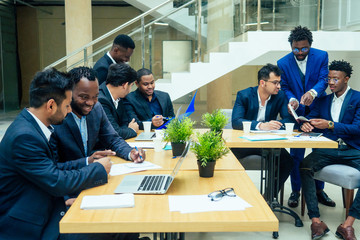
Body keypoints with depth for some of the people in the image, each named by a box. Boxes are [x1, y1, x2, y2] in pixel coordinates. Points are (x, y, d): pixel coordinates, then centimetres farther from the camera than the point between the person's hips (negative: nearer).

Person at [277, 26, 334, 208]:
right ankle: (295, 191, 19)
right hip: (297, 113, -1)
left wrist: (313, 92, -35)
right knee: (296, 155, 4)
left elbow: (324, 79, -14)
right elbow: (285, 87, -2)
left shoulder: (321, 56, -5)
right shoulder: (283, 63, -4)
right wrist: (292, 100, -24)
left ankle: (319, 190, 28)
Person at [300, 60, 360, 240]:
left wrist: (330, 125, -21)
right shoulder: (323, 100, 17)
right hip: (327, 149, 3)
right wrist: (305, 125, -13)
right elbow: (310, 119, 12)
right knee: (305, 166, -27)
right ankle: (316, 221, -25)